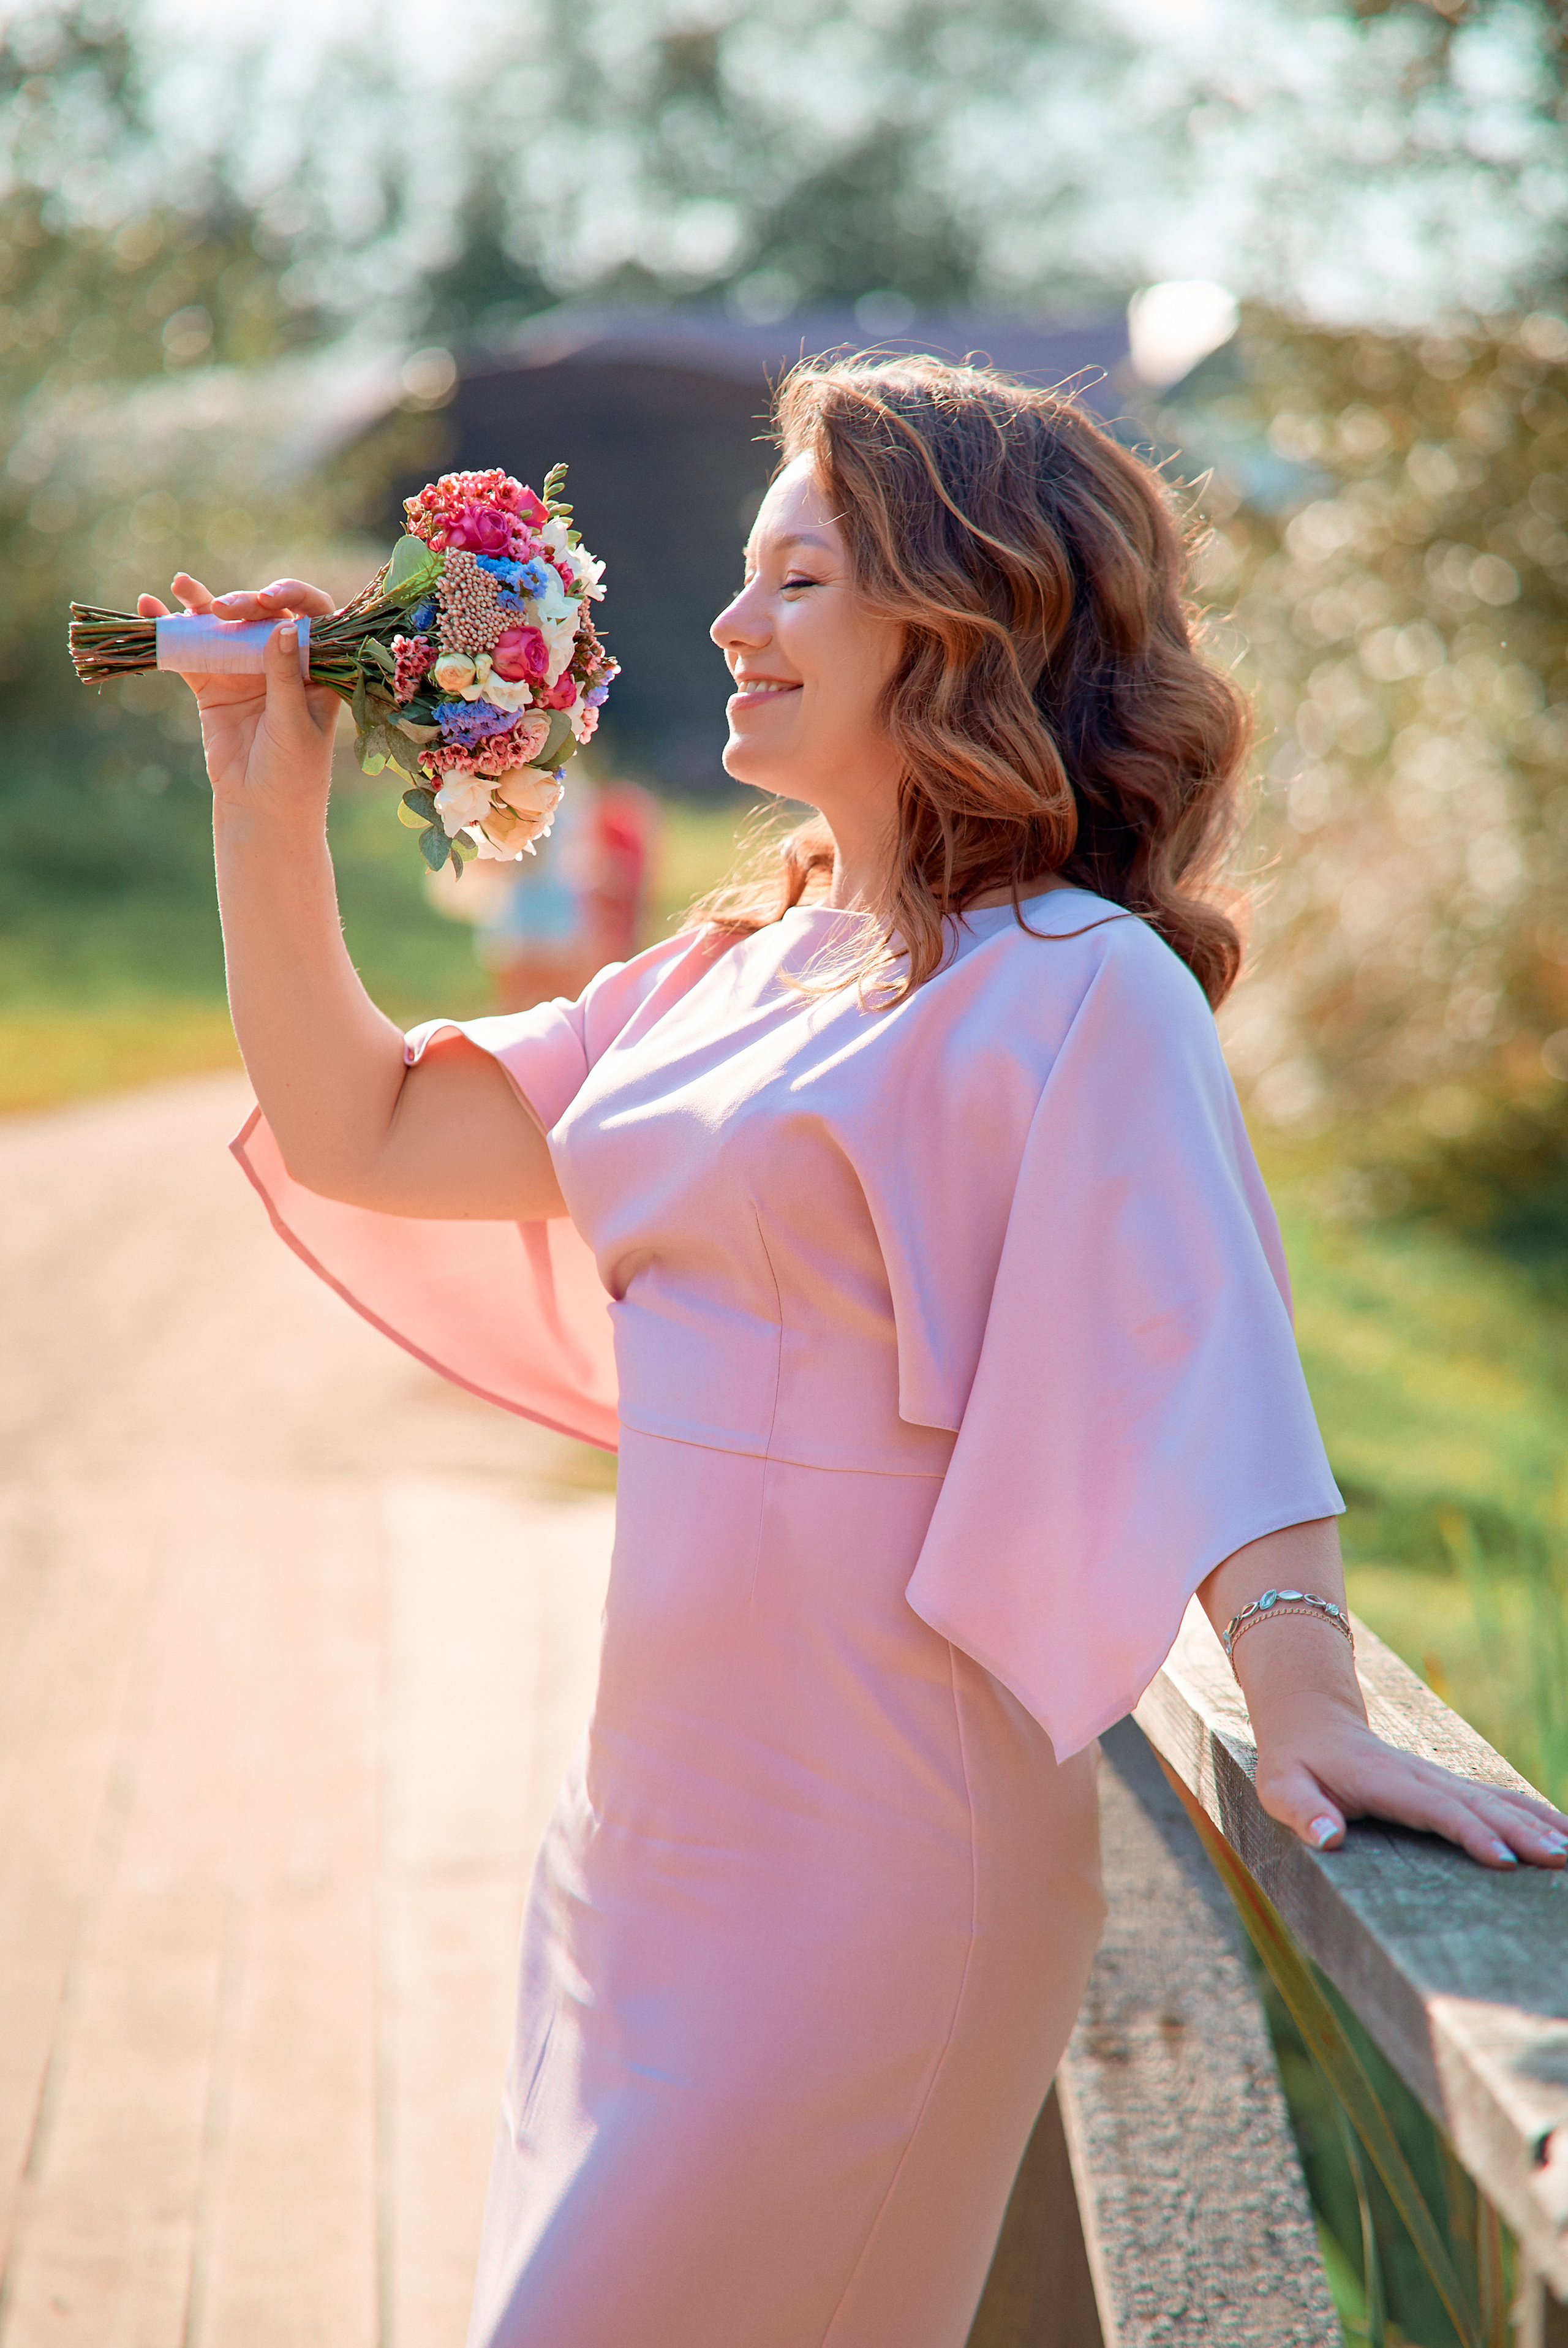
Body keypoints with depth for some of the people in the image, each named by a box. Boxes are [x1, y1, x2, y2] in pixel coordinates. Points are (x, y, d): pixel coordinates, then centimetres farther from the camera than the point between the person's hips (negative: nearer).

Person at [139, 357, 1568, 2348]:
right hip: (655, 1805, 9)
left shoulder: (1080, 989, -13)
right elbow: (360, 1136, 15)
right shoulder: (735, 972, 12)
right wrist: (266, 806, 8)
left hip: (863, 1844, -8)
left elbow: (1199, 1365, -23)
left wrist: (1303, 1700, -37)